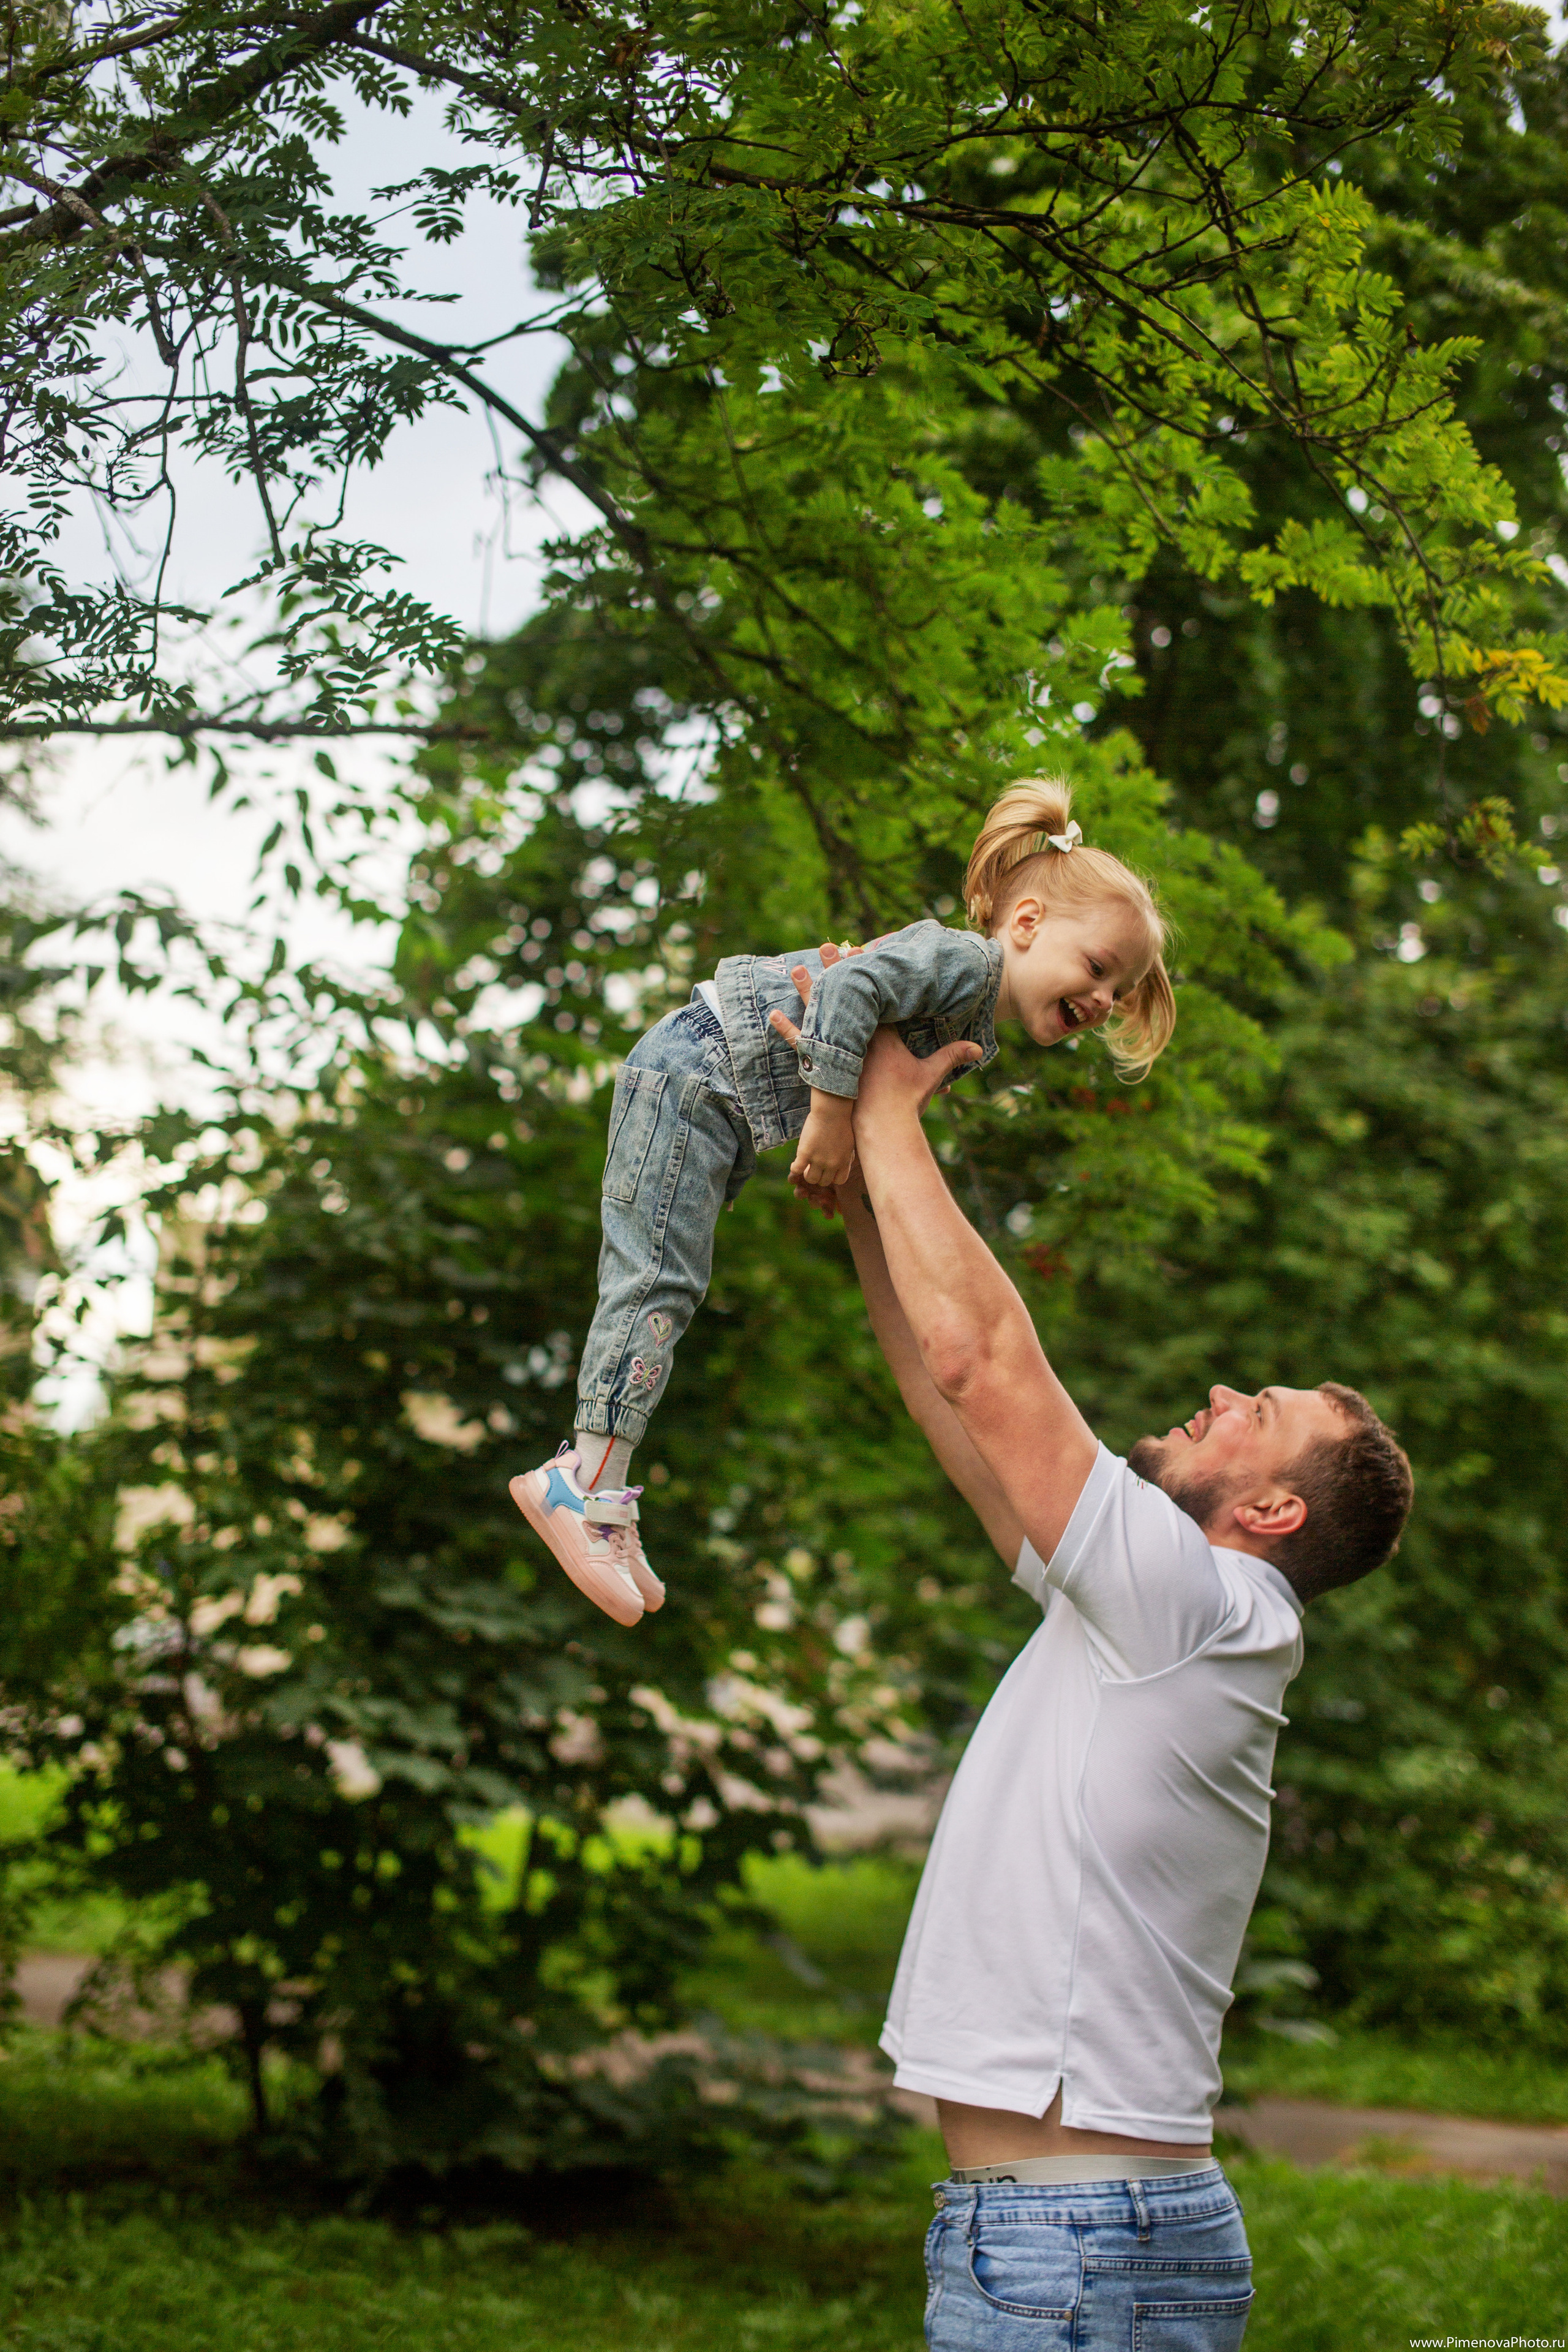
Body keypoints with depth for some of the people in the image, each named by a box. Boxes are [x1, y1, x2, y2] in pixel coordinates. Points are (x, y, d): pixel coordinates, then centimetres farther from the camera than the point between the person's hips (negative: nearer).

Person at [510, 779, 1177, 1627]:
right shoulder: (960, 957, -17)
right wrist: (831, 1113, -31)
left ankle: (597, 1483, 13)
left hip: (727, 1114, 10)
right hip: (694, 1073, -10)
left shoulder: (973, 1039, 13)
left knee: (661, 1286, 10)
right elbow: (850, 986, -30)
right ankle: (588, 1478, -13)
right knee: (657, 1279, -13)